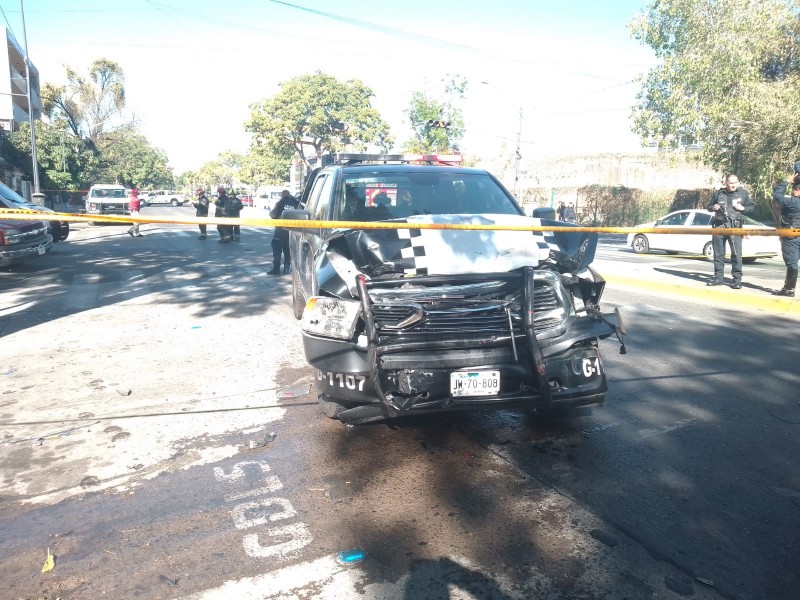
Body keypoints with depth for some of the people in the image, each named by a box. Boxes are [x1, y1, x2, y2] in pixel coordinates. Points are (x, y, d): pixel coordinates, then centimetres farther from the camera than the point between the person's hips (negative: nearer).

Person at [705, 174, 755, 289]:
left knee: (736, 254, -7)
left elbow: (752, 206, 10)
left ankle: (737, 279, -3)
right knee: (718, 253, 7)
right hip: (719, 226, 2)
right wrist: (713, 207, -3)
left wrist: (743, 208, -9)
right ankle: (718, 278, 17)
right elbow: (708, 206, 19)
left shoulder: (743, 193, 6)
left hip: (735, 227, -2)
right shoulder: (718, 193, 9)